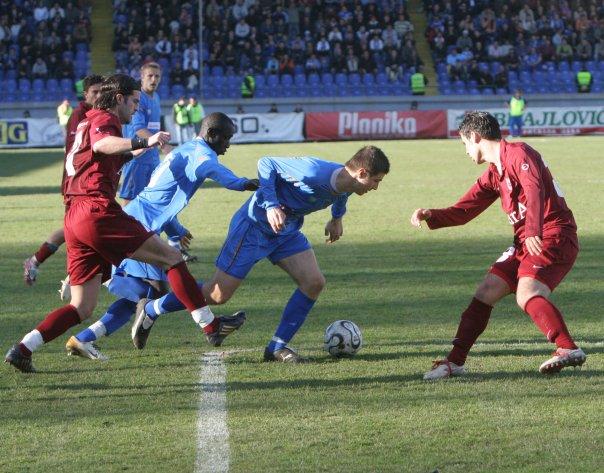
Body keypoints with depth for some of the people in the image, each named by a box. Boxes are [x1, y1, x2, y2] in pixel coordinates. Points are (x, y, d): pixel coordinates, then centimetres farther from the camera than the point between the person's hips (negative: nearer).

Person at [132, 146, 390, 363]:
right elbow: (266, 163, -23)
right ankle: (150, 310, 15)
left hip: (287, 230, 8)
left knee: (314, 283, -8)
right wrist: (271, 206, -31)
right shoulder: (313, 172, -32)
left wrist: (337, 217, 19)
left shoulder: (344, 181, -7)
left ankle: (277, 347, 3)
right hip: (254, 224, -8)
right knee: (219, 294, -3)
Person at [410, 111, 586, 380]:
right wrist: (430, 216, 4)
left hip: (554, 237, -9)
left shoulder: (519, 153, -10)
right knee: (485, 294, 7)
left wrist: (533, 231, -42)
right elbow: (463, 212, 22)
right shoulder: (493, 176, 18)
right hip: (525, 243, 9)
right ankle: (454, 362, 13)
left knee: (527, 295, -30)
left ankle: (568, 350, -36)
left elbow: (534, 190, -27)